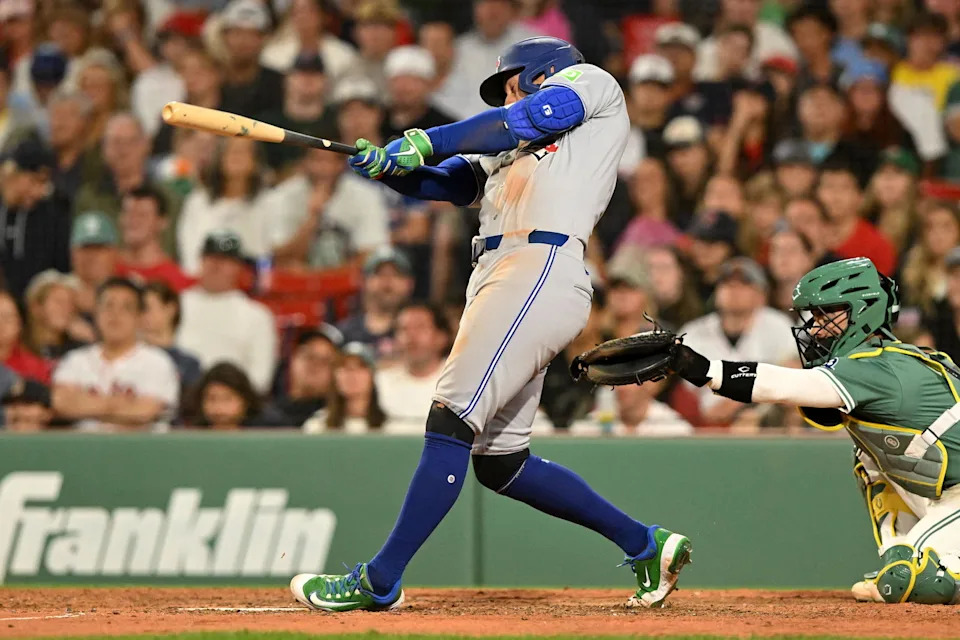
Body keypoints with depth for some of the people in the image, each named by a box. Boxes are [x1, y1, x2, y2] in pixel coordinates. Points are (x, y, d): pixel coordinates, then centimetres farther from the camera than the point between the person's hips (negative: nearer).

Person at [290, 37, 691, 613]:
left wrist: (427, 141, -2)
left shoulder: (589, 81, 14)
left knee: (452, 420, -16)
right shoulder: (505, 153, 34)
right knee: (500, 463, 8)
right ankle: (645, 545, 18)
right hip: (499, 279, 9)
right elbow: (441, 182, 22)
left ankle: (379, 581, -20)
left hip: (542, 269, -9)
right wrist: (384, 164, 3)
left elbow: (528, 120, -3)